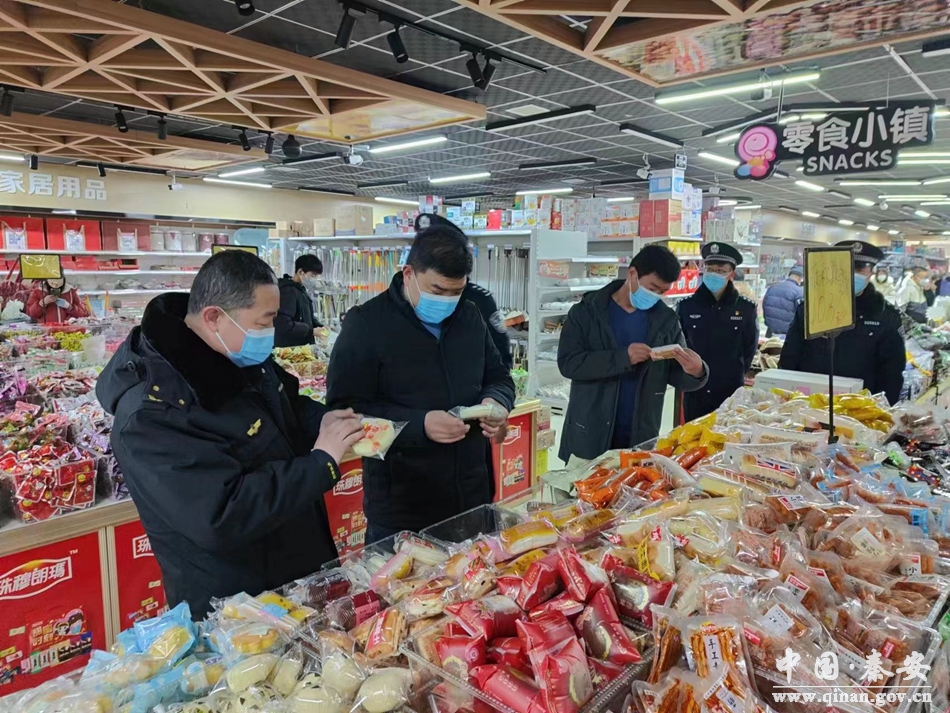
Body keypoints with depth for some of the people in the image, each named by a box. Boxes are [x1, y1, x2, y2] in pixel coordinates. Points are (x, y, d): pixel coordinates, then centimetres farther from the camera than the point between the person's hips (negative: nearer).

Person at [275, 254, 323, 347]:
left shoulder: (301, 290, 13)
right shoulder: (288, 291, -19)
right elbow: (284, 325, -30)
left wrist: (319, 326, 4)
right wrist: (311, 331, -22)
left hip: (301, 346, 10)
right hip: (288, 349, -10)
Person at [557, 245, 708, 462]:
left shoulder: (666, 320, 3)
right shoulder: (587, 312, -5)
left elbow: (675, 375, 5)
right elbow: (568, 363, -15)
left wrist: (695, 372, -19)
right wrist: (622, 357, -26)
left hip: (641, 439, 3)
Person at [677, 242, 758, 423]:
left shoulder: (746, 308, -1)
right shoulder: (686, 306, -2)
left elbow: (750, 348, 8)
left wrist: (736, 374, 7)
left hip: (732, 391, 0)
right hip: (695, 391, 0)